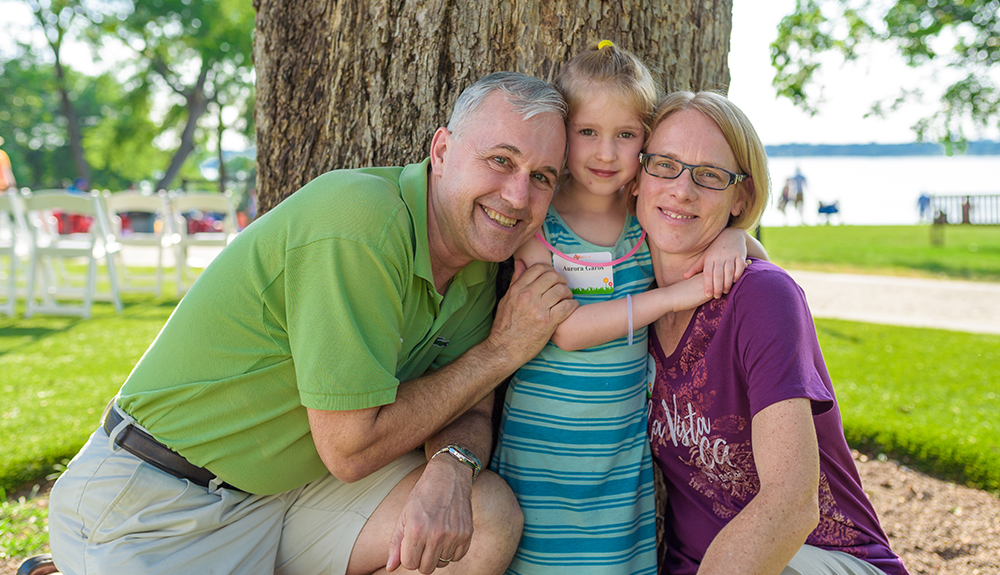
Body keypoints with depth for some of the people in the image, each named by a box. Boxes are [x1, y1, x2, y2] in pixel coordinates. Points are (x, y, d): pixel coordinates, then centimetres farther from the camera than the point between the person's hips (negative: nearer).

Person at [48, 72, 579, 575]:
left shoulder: (479, 256, 0)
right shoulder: (361, 223, -26)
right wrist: (501, 350, -17)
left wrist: (448, 469, -21)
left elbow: (467, 411, 3)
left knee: (491, 518, -12)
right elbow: (350, 449, -23)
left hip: (290, 486, 7)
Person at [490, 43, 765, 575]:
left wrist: (730, 239, -10)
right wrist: (676, 294, -20)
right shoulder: (535, 226, -8)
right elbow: (567, 330, -18)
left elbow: (730, 213, 14)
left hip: (624, 445, 3)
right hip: (543, 445, -3)